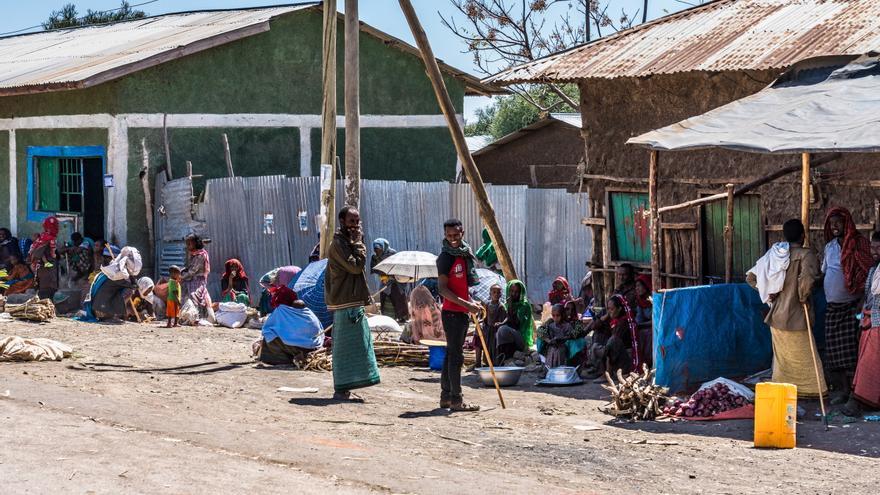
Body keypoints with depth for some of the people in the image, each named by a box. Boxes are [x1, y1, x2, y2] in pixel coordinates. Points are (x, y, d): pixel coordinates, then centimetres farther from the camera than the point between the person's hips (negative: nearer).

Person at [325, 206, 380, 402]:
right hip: (345, 304, -10)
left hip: (353, 302, 10)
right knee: (346, 346, -9)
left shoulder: (348, 242, 18)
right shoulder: (338, 243, -13)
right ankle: (341, 390, -7)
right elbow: (356, 265, -22)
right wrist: (358, 242, -14)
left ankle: (343, 389, 17)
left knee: (348, 346, 12)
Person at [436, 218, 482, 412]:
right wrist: (467, 304, -21)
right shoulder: (446, 257, -13)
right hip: (452, 313, -9)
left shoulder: (465, 254, 13)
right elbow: (442, 289, -18)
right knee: (455, 356, -8)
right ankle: (456, 400, -6)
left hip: (462, 312, 9)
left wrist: (472, 303, 12)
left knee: (451, 354, 12)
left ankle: (446, 397, 18)